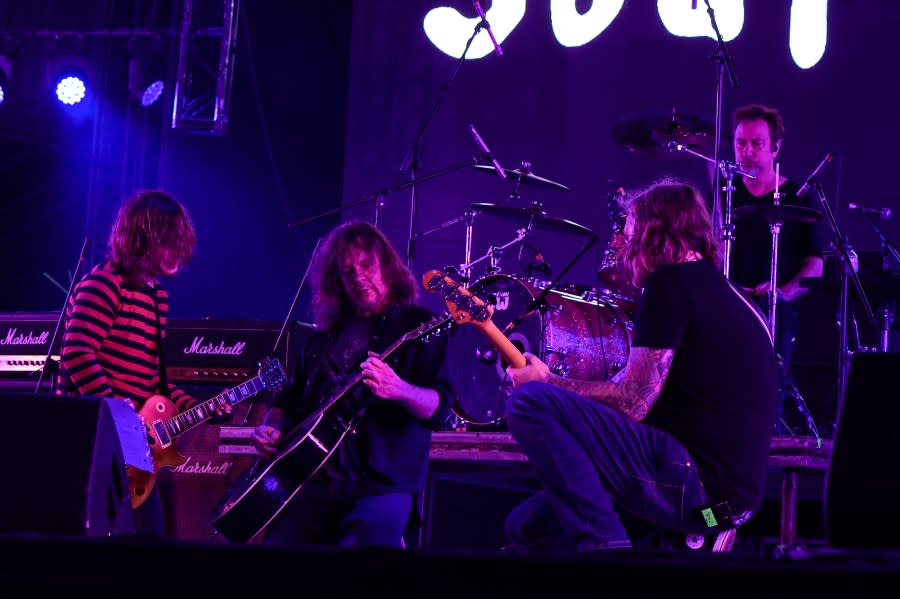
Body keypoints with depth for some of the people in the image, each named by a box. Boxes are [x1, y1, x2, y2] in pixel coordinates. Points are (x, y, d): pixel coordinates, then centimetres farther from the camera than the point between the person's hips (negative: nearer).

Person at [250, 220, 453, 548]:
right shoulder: (326, 333, 21)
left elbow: (438, 409, -6)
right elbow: (290, 398, 29)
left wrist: (399, 390, -26)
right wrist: (271, 428, 8)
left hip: (382, 482, -5)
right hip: (312, 476, 5)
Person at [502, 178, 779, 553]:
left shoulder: (672, 284, -8)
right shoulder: (725, 291, 21)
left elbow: (631, 403, -13)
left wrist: (548, 381, 2)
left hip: (698, 484, -10)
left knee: (530, 402, -16)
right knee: (529, 524, 13)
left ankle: (603, 546, -17)